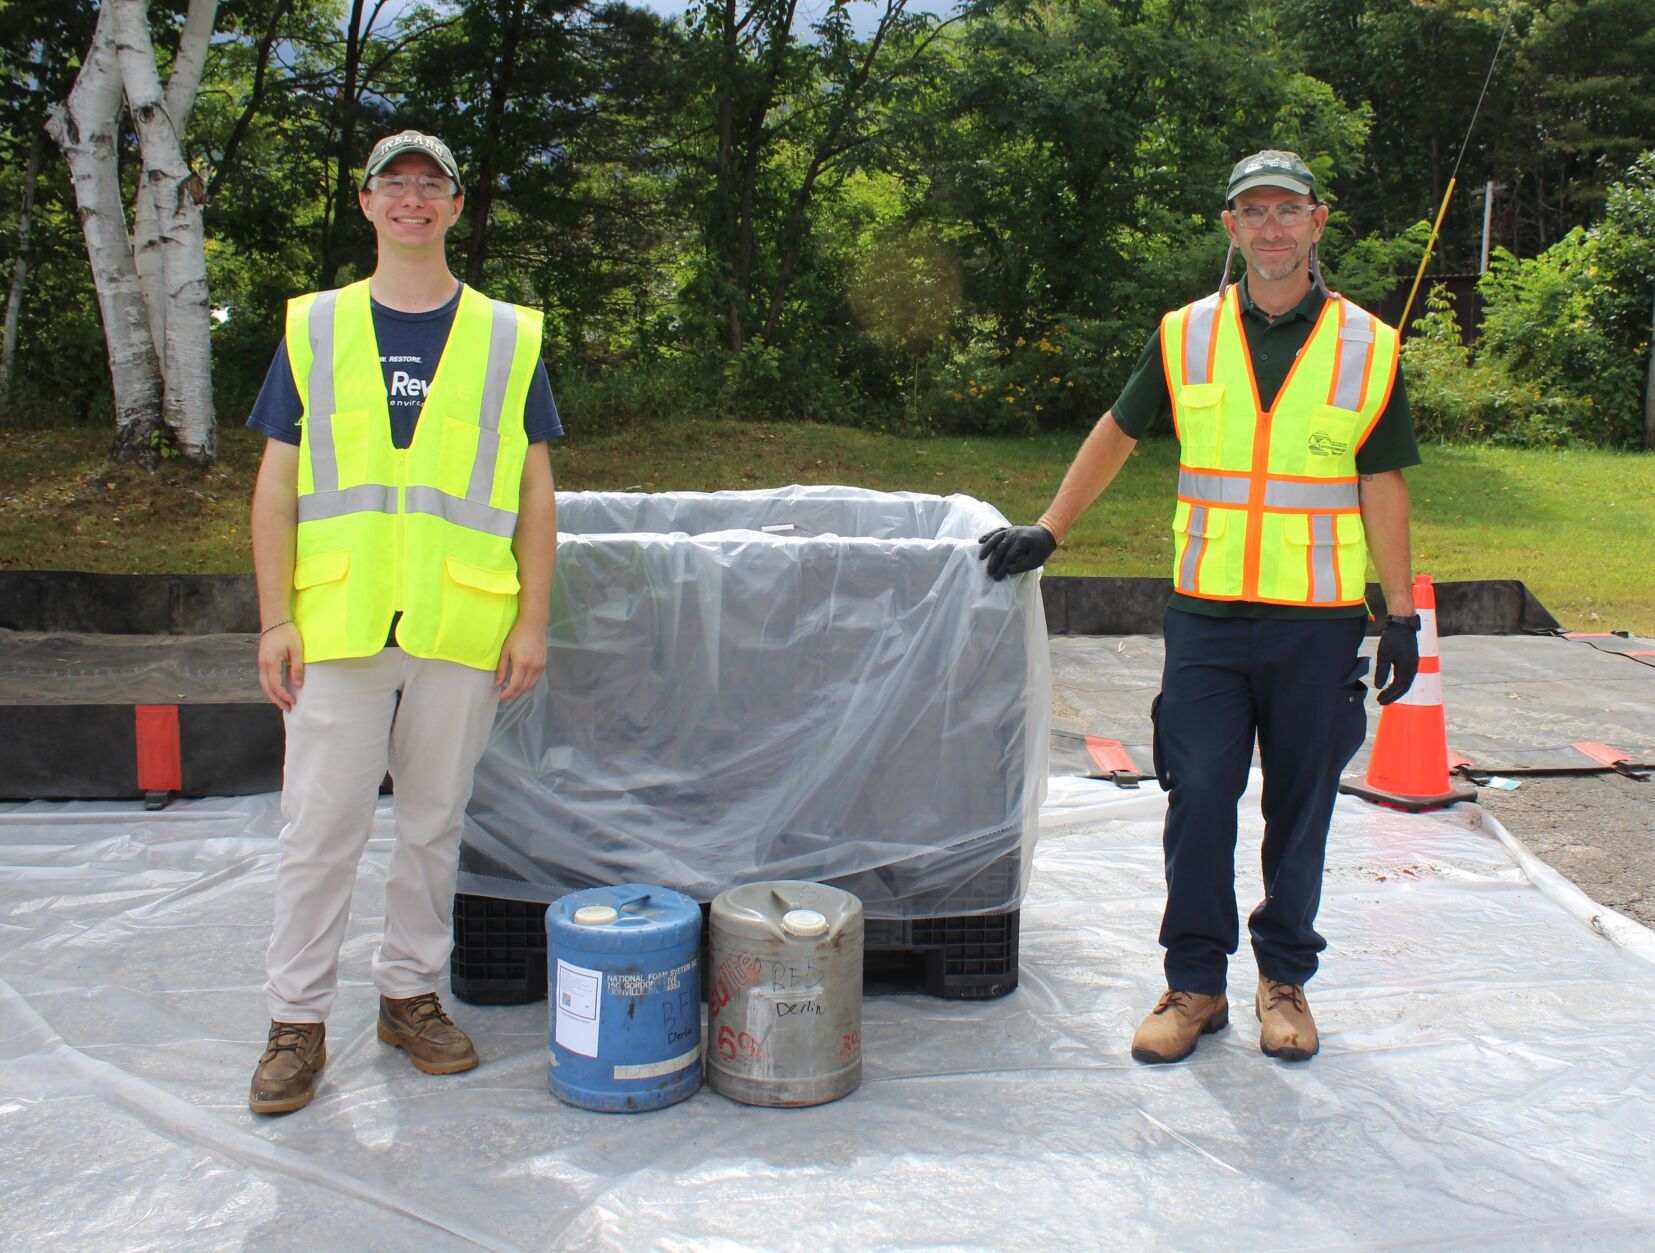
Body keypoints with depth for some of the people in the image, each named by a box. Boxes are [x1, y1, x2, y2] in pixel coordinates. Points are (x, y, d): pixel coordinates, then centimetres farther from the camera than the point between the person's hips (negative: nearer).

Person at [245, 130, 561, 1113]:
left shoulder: (508, 337, 8)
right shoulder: (315, 329, 8)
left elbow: (535, 491, 7)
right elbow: (277, 485, 7)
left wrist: (532, 620, 0)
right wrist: (276, 618, -1)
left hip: (461, 628, 0)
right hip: (338, 624, 0)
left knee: (435, 822, 10)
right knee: (322, 829, 3)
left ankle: (412, 994, 27)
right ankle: (298, 1020, 17)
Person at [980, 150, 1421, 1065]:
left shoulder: (1368, 347, 2)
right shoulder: (1186, 336, 4)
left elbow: (1383, 487, 4)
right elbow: (1116, 433, 14)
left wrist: (1401, 615, 2)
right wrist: (1045, 532, 11)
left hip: (1317, 622, 0)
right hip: (1206, 617, 1)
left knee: (1300, 808, 8)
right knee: (1197, 801, 1)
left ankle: (1283, 978, 25)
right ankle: (1195, 983, 15)